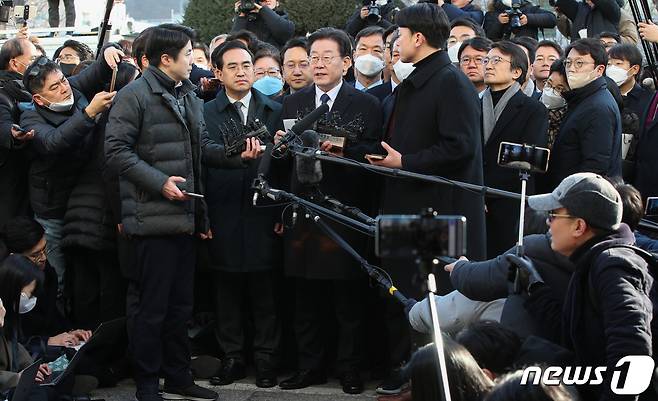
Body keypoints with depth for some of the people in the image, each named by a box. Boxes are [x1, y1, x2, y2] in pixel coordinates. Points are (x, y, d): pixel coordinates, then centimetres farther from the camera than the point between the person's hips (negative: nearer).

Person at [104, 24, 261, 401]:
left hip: (186, 215, 8)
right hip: (154, 216, -8)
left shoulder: (190, 96, 15)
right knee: (151, 306, -1)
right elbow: (117, 151, -14)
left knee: (181, 304, 15)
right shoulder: (135, 95, -10)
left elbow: (202, 146, 19)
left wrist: (236, 154, 0)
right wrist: (159, 182, -20)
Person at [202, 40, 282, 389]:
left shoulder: (275, 112, 7)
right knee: (227, 292, 6)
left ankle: (265, 360, 12)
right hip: (223, 219, 0)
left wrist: (284, 213, -1)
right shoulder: (205, 114, 5)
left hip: (264, 217, 0)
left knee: (265, 292, 4)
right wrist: (201, 217, -4)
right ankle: (232, 358, 15)